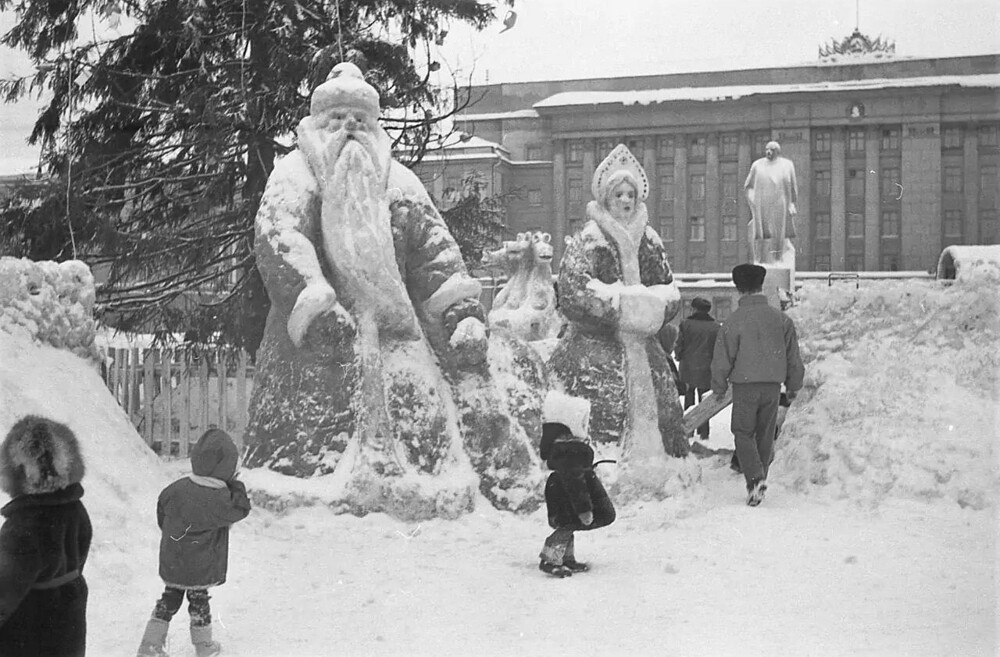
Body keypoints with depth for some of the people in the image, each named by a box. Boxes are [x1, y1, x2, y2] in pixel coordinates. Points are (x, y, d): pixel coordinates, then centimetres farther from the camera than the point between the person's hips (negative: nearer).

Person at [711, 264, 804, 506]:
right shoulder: (781, 318, 1)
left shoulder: (733, 321, -11)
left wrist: (719, 387, 9)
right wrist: (794, 385, 22)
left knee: (743, 433, 5)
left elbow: (722, 360, -6)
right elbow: (794, 357, 9)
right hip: (773, 386, 4)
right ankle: (760, 478, 19)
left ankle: (755, 478, -15)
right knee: (765, 435, 15)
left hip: (745, 387, -3)